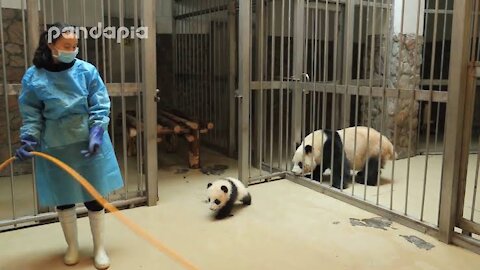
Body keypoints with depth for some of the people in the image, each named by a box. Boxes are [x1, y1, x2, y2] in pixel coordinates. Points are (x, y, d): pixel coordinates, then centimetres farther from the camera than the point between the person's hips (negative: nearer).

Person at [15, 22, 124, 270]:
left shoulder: (87, 71, -6)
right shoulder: (33, 77, -5)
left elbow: (100, 107, -5)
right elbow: (31, 115, -1)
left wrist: (96, 134, -17)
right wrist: (29, 140, -14)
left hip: (88, 144, 0)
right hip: (56, 148, 1)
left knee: (94, 197, 6)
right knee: (63, 199, 12)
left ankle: (99, 248, 24)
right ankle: (72, 247, 34)